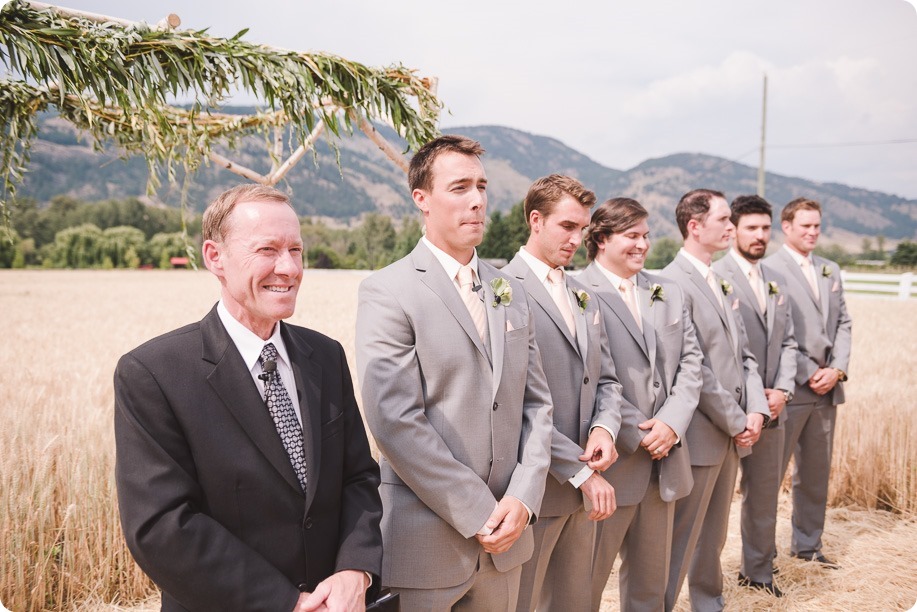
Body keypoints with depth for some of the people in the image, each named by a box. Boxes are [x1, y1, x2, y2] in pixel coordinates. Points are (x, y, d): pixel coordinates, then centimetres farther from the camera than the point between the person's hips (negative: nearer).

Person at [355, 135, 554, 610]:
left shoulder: (509, 292, 9)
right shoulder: (387, 292, -10)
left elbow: (536, 402, 9)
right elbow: (395, 421, -17)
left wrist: (523, 498, -4)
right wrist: (478, 515, -14)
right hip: (425, 545, -5)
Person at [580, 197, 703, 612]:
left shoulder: (669, 293, 13)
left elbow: (690, 363, 8)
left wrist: (671, 423, -7)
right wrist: (635, 432, -15)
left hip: (664, 456, 7)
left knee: (651, 577, 18)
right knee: (587, 578, 6)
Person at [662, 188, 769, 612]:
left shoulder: (721, 283, 13)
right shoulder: (673, 283, -16)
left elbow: (742, 353, 13)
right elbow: (691, 369, -19)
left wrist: (756, 410, 0)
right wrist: (736, 422, -13)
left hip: (732, 433, 8)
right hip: (700, 435, -8)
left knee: (713, 535, 20)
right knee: (681, 539, 2)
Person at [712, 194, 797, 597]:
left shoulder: (776, 282, 13)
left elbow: (787, 342, 13)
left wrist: (783, 390, -2)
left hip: (771, 407, 7)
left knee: (764, 495, 17)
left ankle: (758, 571, 34)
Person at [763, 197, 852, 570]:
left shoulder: (831, 271, 15)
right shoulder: (769, 269, -8)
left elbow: (843, 324, 13)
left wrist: (837, 369, -2)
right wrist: (808, 374, -13)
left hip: (827, 387, 7)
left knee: (816, 472, 15)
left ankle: (807, 544, 28)